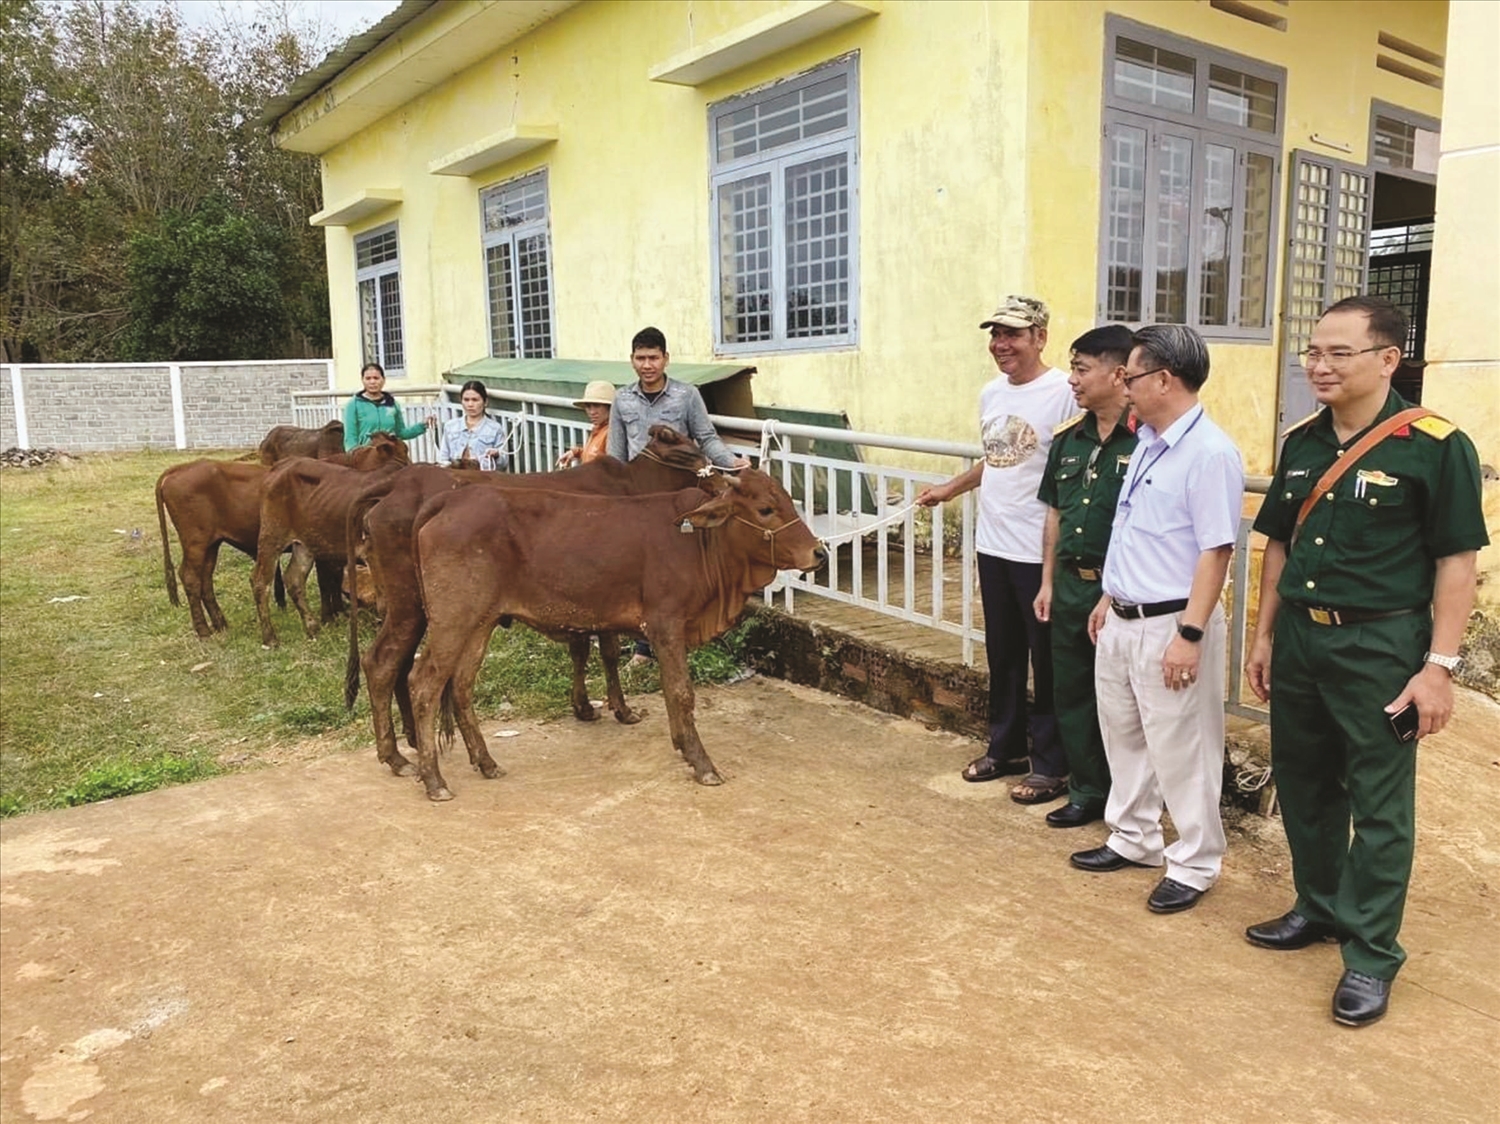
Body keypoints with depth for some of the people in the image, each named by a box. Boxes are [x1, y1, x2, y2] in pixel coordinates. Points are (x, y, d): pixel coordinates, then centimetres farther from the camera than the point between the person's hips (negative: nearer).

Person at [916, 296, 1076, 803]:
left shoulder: (1063, 393, -15)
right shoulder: (991, 392, 9)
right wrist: (950, 489, 28)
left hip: (1041, 552, -7)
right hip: (993, 546, 8)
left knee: (1047, 662, 4)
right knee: (1002, 655, 18)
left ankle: (1051, 765, 18)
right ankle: (1005, 747, 33)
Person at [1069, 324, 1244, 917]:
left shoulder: (1209, 452, -19)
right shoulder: (1146, 442, 9)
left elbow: (1216, 551, -21)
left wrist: (1190, 634, -22)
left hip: (1170, 625, -9)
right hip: (1121, 621, 9)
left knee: (1180, 751, 5)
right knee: (1123, 736, 20)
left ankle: (1193, 865, 21)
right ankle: (1133, 838, 37)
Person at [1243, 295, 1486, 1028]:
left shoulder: (1436, 446, -11)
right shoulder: (1301, 442, 6)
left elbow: (1457, 561, -11)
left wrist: (1439, 665, -14)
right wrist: (1265, 635, 11)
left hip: (1381, 645, -6)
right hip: (1299, 637, 6)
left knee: (1379, 806, 4)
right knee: (1302, 785, 17)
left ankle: (1370, 954, 17)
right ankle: (1318, 907, 36)